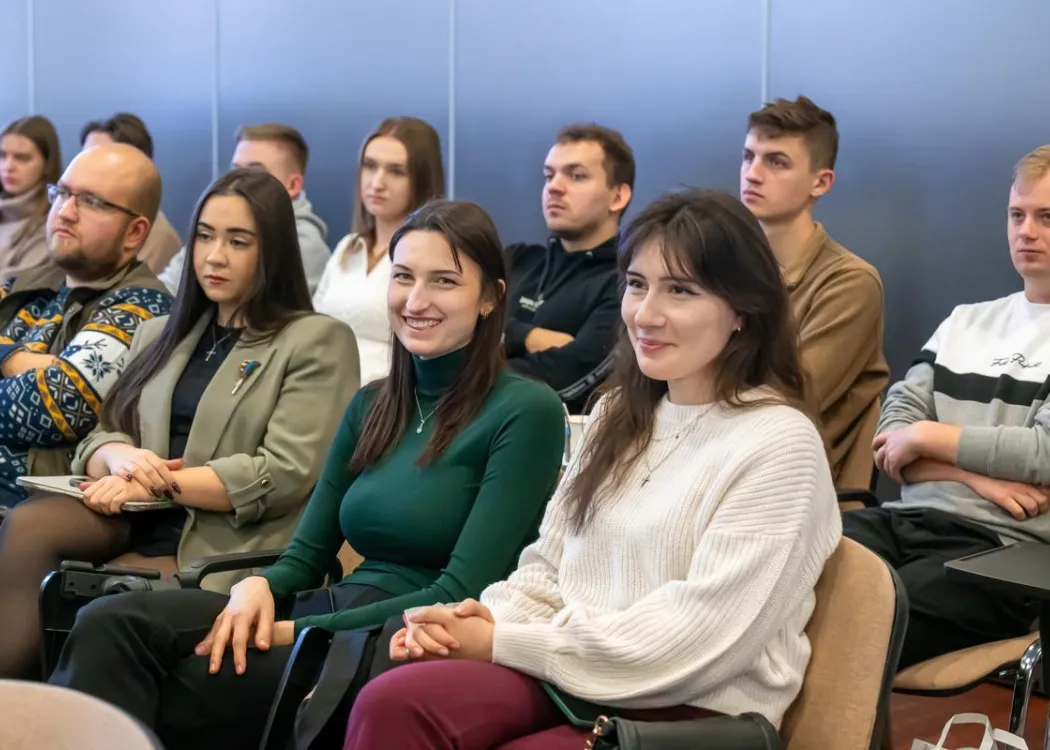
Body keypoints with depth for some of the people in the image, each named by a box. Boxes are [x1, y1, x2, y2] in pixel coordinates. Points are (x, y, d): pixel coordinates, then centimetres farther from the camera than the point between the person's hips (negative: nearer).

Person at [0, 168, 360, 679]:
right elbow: (98, 438, 17)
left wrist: (163, 481, -12)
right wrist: (122, 456, -8)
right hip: (136, 525, 5)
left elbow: (285, 475, -7)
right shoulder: (159, 334, 24)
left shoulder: (318, 342, 4)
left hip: (230, 546, -5)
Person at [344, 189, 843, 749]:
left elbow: (696, 637, -16)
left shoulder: (778, 444, -10)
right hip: (573, 678, 6)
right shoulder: (620, 414, 14)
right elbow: (550, 565, 14)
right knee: (392, 703, -25)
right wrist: (491, 618, -9)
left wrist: (505, 642, -14)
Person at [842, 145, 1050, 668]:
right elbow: (890, 436, 12)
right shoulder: (965, 321, 23)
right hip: (908, 520, 5)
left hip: (1004, 547, -5)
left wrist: (927, 437, 0)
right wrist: (975, 475, -6)